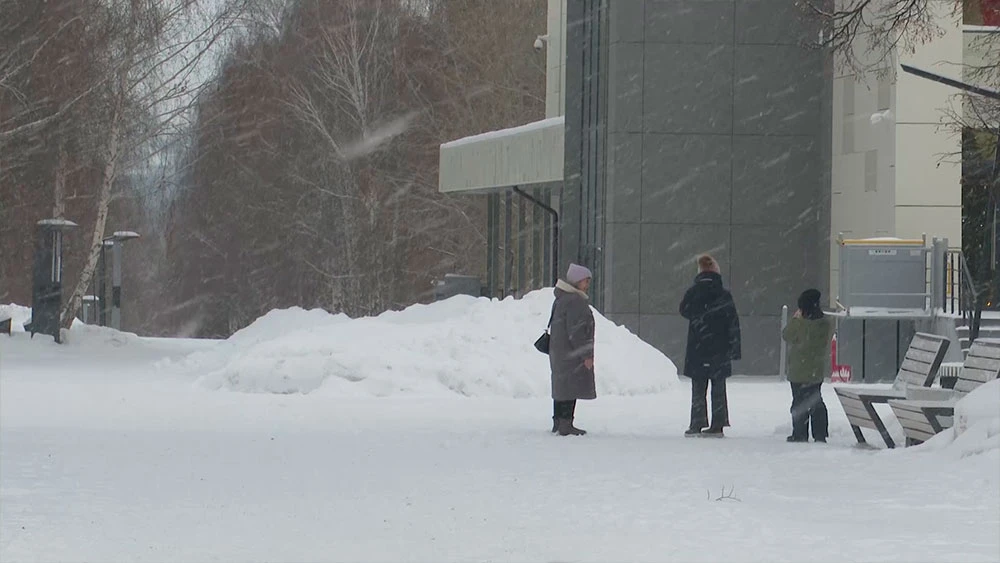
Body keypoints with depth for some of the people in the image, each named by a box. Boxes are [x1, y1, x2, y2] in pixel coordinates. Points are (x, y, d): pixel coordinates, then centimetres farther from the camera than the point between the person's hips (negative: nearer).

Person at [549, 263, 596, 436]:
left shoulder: (562, 299, 17)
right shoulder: (575, 301, -17)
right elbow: (576, 331, -21)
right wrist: (586, 355, -19)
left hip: (558, 351, 11)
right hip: (571, 354, -11)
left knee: (561, 386, 16)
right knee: (570, 387, -9)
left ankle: (558, 422, 23)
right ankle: (565, 424, -10)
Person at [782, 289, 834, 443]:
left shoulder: (802, 324, -21)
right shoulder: (827, 323, -1)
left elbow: (787, 336, -7)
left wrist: (795, 319, 0)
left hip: (800, 371, -6)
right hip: (818, 371, 6)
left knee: (800, 403, 2)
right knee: (816, 401, 15)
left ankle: (800, 434, 4)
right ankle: (820, 434, 13)